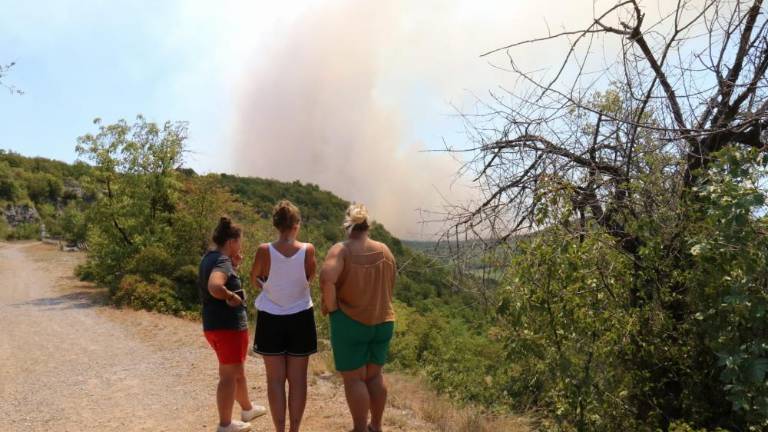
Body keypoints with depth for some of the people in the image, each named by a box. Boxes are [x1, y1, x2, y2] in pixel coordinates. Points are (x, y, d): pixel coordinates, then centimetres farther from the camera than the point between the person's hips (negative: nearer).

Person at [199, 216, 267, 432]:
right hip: (229, 325, -10)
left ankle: (247, 409, 41)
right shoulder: (222, 261, -20)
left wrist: (234, 266, 5)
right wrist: (231, 296, -21)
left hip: (213, 324, 10)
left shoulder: (209, 258, 9)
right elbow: (214, 287, -38)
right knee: (229, 375, 4)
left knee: (237, 370, 24)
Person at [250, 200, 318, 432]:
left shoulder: (264, 251, -14)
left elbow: (254, 280, 3)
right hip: (300, 319, 1)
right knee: (297, 379, 12)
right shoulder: (308, 250, -13)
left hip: (271, 319, 0)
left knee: (275, 380, 11)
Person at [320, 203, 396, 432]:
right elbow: (390, 287, 10)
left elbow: (327, 279, -28)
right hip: (383, 322, 5)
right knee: (375, 375, 18)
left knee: (354, 379, 6)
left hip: (350, 323, -5)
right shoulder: (385, 250, 3)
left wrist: (331, 307, -14)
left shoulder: (341, 250, -12)